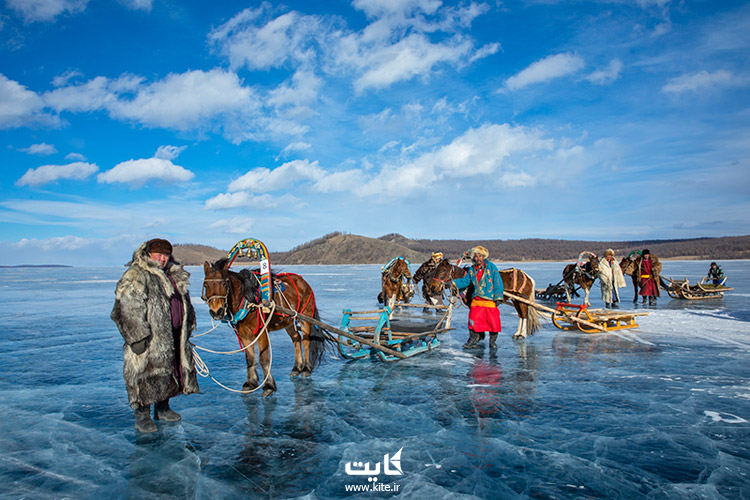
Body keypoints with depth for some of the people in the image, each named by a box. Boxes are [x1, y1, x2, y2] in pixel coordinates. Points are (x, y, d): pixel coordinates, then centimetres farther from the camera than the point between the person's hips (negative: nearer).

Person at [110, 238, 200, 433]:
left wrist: (187, 327, 23)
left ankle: (163, 409, 30)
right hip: (149, 337, -8)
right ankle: (142, 415, 9)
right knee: (146, 373, -3)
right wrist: (137, 337, -22)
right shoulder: (136, 276, -10)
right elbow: (129, 310, -17)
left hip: (173, 336, 8)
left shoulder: (175, 275, 14)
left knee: (168, 371, 15)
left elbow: (184, 302, 24)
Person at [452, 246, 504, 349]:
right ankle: (473, 339, 15)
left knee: (493, 321, -1)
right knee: (473, 320, 1)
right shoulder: (472, 269, 9)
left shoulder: (491, 267, -3)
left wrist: (498, 297, -10)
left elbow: (498, 283, -4)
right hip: (476, 300, 4)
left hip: (490, 299, -4)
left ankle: (493, 341, 16)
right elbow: (465, 281, 19)